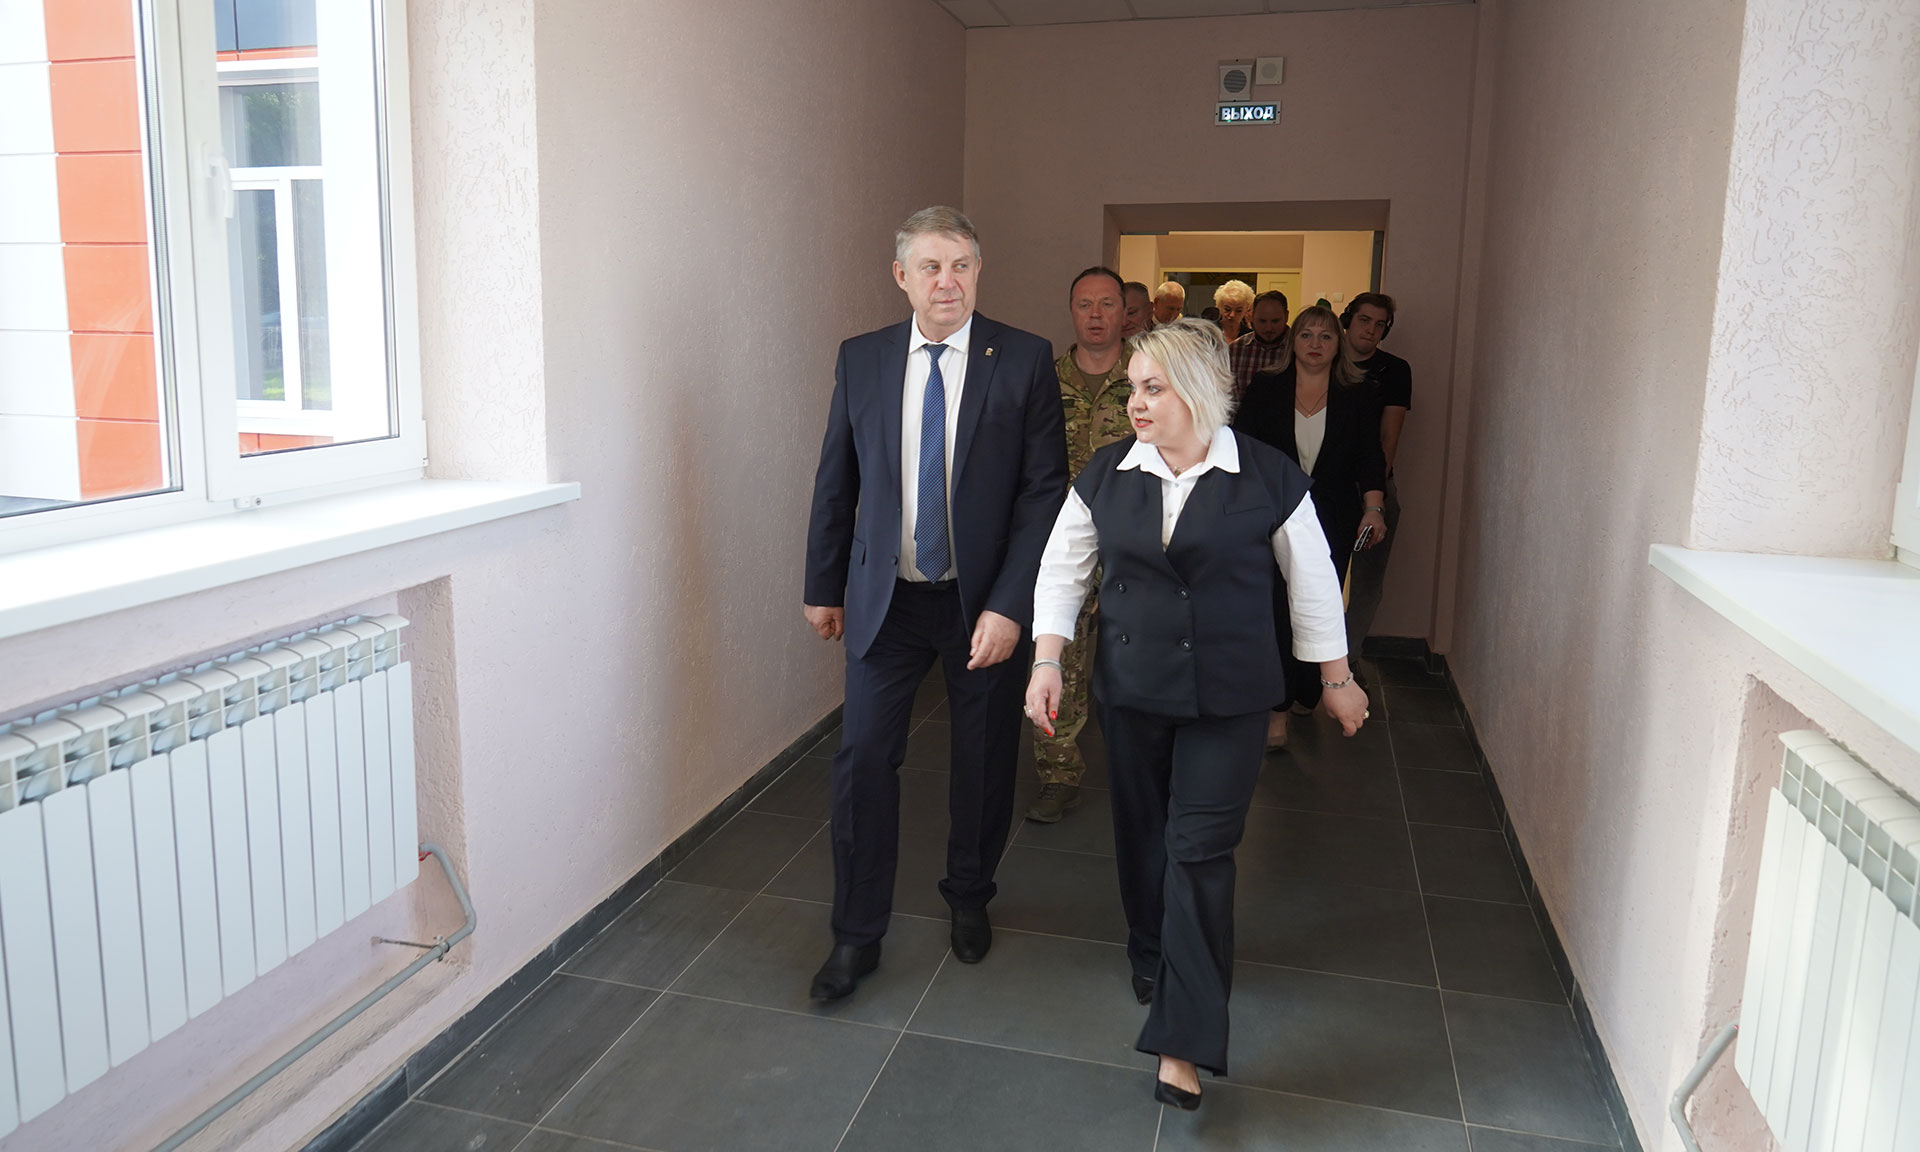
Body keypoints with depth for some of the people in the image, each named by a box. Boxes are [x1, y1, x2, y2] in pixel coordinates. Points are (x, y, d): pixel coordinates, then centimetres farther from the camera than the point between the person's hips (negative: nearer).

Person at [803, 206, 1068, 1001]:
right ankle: (857, 934, 18)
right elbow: (836, 481, 8)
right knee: (862, 760, 1)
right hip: (885, 598, 2)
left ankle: (969, 899, 37)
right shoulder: (860, 360, 1)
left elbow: (1045, 492, -10)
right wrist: (823, 585, 9)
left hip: (984, 601, -1)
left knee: (984, 761, 13)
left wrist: (1009, 605, -17)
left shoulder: (1025, 360, -7)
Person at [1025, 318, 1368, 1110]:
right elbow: (1063, 570, 6)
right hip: (1131, 688, 3)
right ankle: (1152, 955, 42)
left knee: (1201, 849, -4)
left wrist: (1336, 678, 8)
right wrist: (1047, 662, -1)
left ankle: (1183, 1042, 1)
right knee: (1141, 830, 15)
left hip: (1229, 697, -3)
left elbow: (1311, 582, 1)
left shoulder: (1269, 478, -8)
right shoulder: (1106, 475, -1)